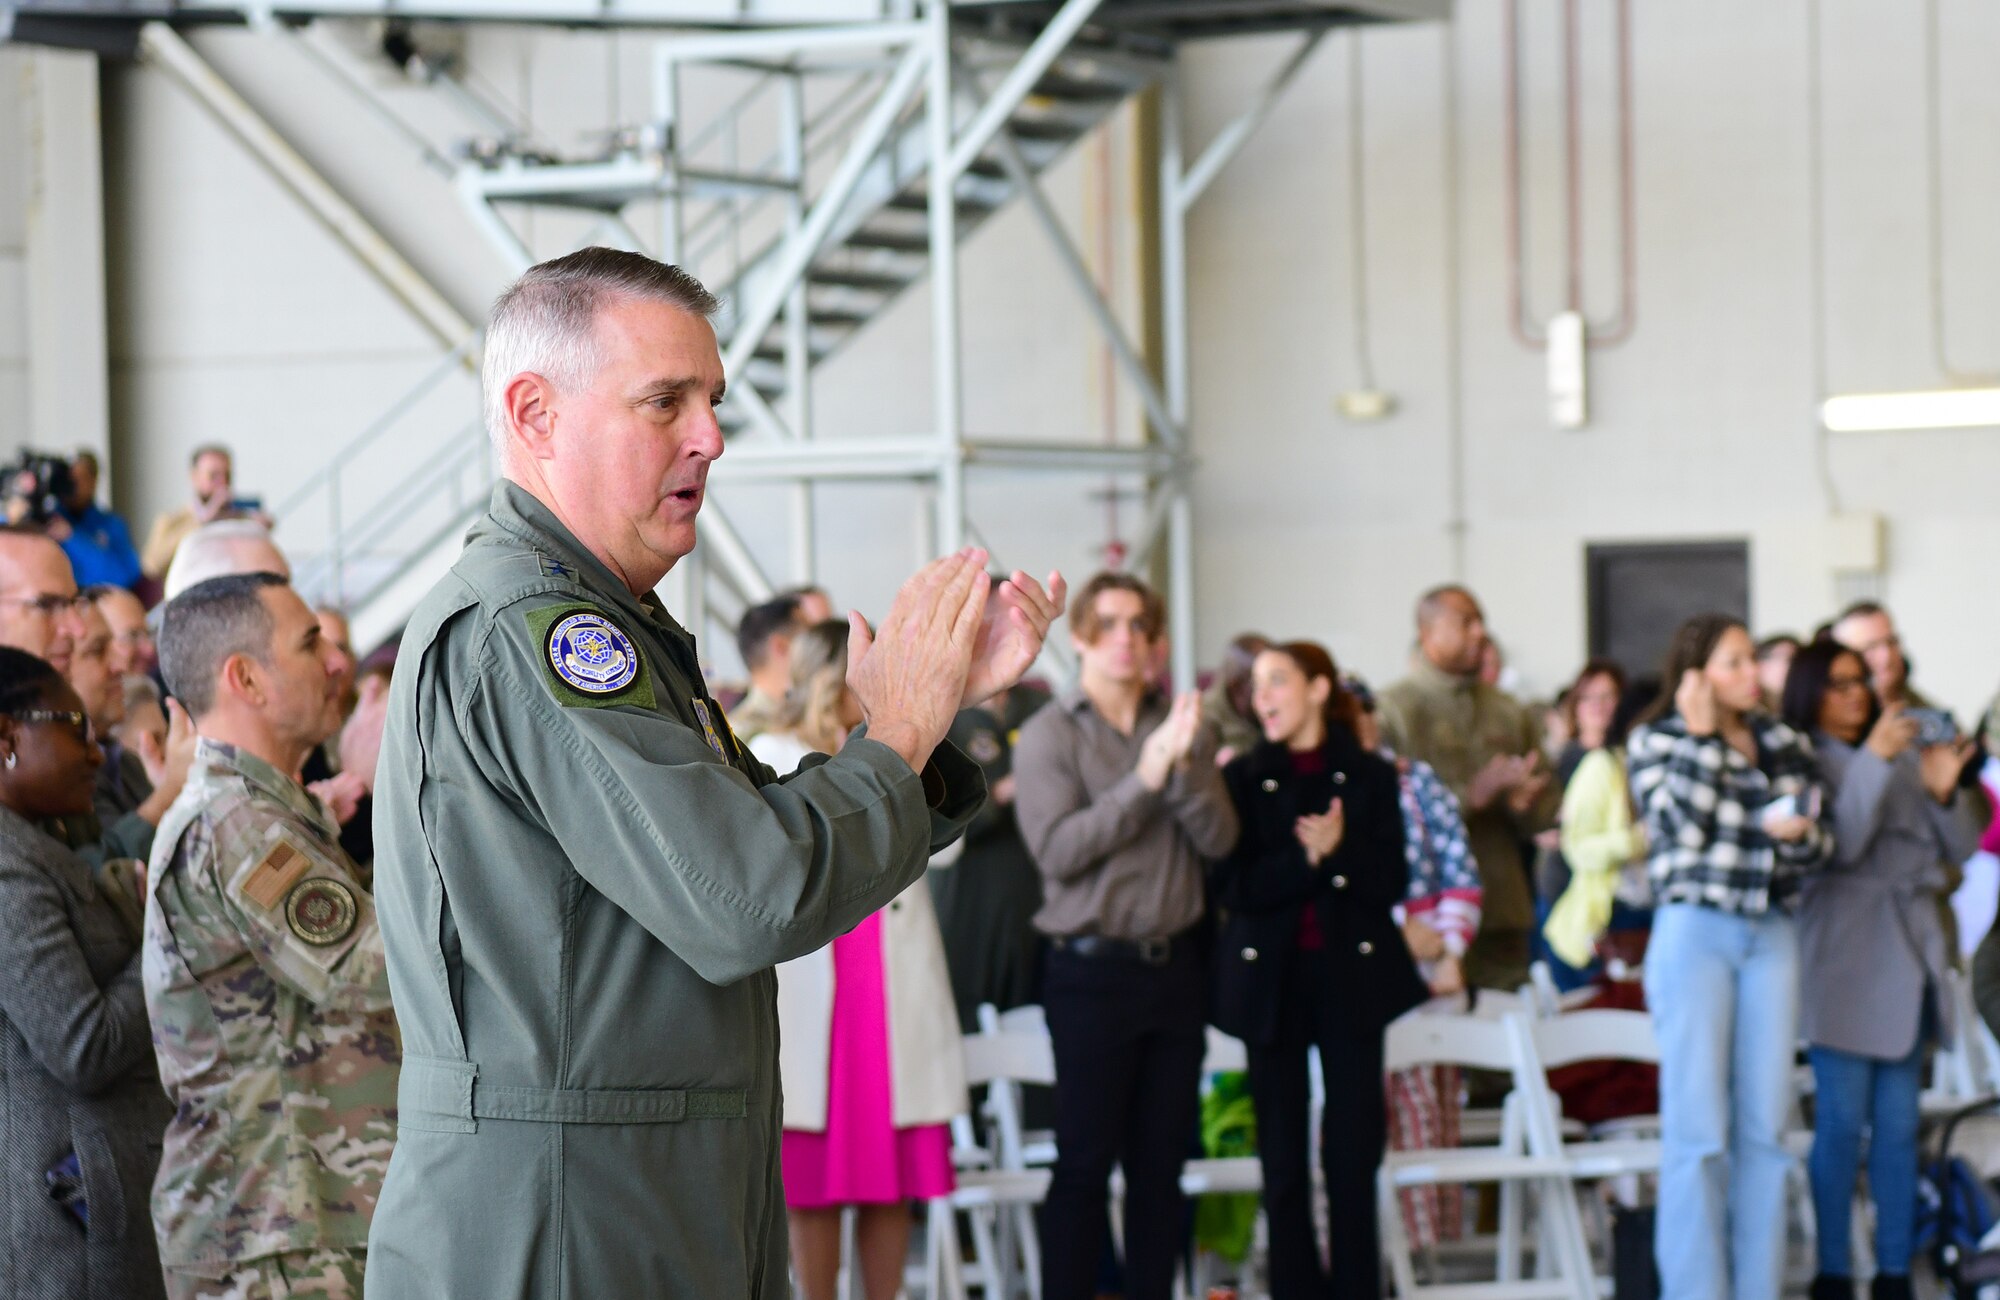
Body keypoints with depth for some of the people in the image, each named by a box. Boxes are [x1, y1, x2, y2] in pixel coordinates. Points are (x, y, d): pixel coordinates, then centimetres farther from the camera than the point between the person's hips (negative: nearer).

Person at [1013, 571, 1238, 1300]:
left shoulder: (1178, 726, 8)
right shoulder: (1049, 735, -4)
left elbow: (1219, 838, -1)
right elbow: (1057, 848, -16)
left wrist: (1183, 769, -17)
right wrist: (1143, 780, -20)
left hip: (1174, 961, 4)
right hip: (1093, 967, -4)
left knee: (1162, 1163, 8)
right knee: (1085, 1163, -3)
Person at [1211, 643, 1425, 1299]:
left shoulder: (1371, 777, 5)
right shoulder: (1242, 779, 5)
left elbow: (1392, 882, -1)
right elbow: (1231, 886, -5)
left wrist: (1338, 850, -18)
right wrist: (1307, 858, -17)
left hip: (1350, 974, 0)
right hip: (1271, 978, 0)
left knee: (1354, 1153, -1)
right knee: (1283, 1158, 2)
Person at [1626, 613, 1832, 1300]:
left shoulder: (1785, 745, 13)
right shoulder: (1656, 741, 2)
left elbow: (1819, 844, 12)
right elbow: (1680, 827, -12)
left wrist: (1796, 832, -10)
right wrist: (1701, 738, -10)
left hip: (1772, 934, 4)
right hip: (1694, 929, -4)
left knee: (1765, 1125, 4)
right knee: (1697, 1127, -6)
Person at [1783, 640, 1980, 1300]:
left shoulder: (1903, 755, 15)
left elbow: (1960, 847, 13)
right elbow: (1839, 844, -16)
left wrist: (1945, 793, -6)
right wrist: (1873, 761, -19)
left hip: (1908, 950, 5)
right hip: (1842, 956, -5)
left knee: (1899, 1122, 5)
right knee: (1842, 1119, -6)